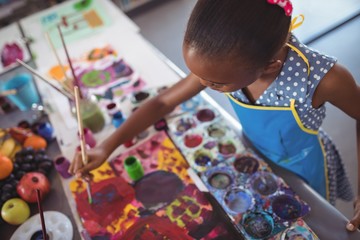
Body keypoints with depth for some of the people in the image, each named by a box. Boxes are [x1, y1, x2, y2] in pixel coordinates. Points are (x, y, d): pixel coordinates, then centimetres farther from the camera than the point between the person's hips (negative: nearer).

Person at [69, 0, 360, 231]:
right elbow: (164, 101, -16)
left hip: (303, 169, -3)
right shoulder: (226, 63, -26)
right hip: (256, 158, 3)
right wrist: (107, 146, -20)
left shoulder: (321, 77, -40)